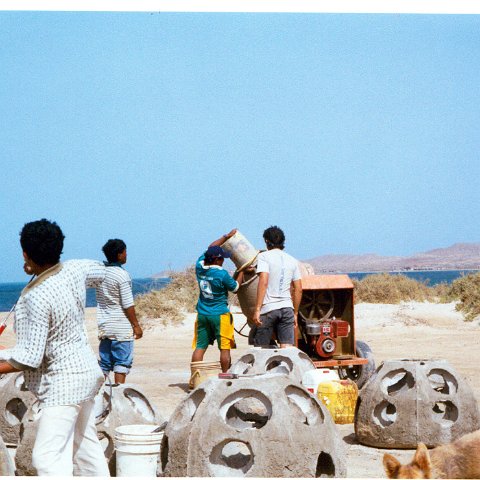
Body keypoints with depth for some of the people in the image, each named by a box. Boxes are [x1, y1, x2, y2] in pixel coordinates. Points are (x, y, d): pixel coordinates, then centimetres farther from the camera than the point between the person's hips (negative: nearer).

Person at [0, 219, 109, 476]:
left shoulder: (36, 297, -25)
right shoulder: (75, 270, -3)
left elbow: (29, 358, -24)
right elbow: (100, 271, 23)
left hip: (63, 382, -9)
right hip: (86, 370, 9)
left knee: (47, 457, -13)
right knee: (85, 444, 21)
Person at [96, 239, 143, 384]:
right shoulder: (122, 275, -14)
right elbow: (128, 305, -14)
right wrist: (136, 325, -7)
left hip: (104, 326, 7)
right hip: (121, 328, -6)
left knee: (104, 363, 11)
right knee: (122, 362, -1)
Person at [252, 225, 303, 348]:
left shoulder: (264, 256, -3)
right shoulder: (292, 261, 13)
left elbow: (263, 282, -16)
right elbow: (298, 290, 12)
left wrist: (257, 309, -17)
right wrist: (295, 313, 20)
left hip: (268, 309, -4)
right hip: (287, 308, 4)